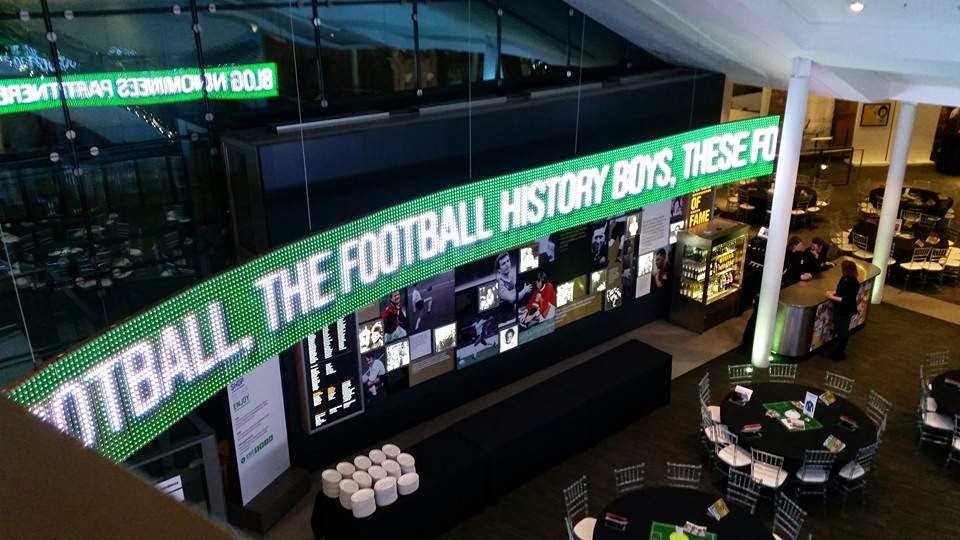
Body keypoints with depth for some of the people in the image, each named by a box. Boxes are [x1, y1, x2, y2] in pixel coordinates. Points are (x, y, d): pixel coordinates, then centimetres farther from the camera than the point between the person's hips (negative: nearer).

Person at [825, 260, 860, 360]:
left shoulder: (852, 283, -28)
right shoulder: (845, 278, -2)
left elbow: (846, 300, -27)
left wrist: (832, 297, -23)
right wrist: (833, 292, 1)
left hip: (846, 311, -9)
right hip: (840, 309, 9)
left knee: (842, 332, 6)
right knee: (840, 330, 20)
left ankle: (840, 353, 21)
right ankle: (839, 350, 35)